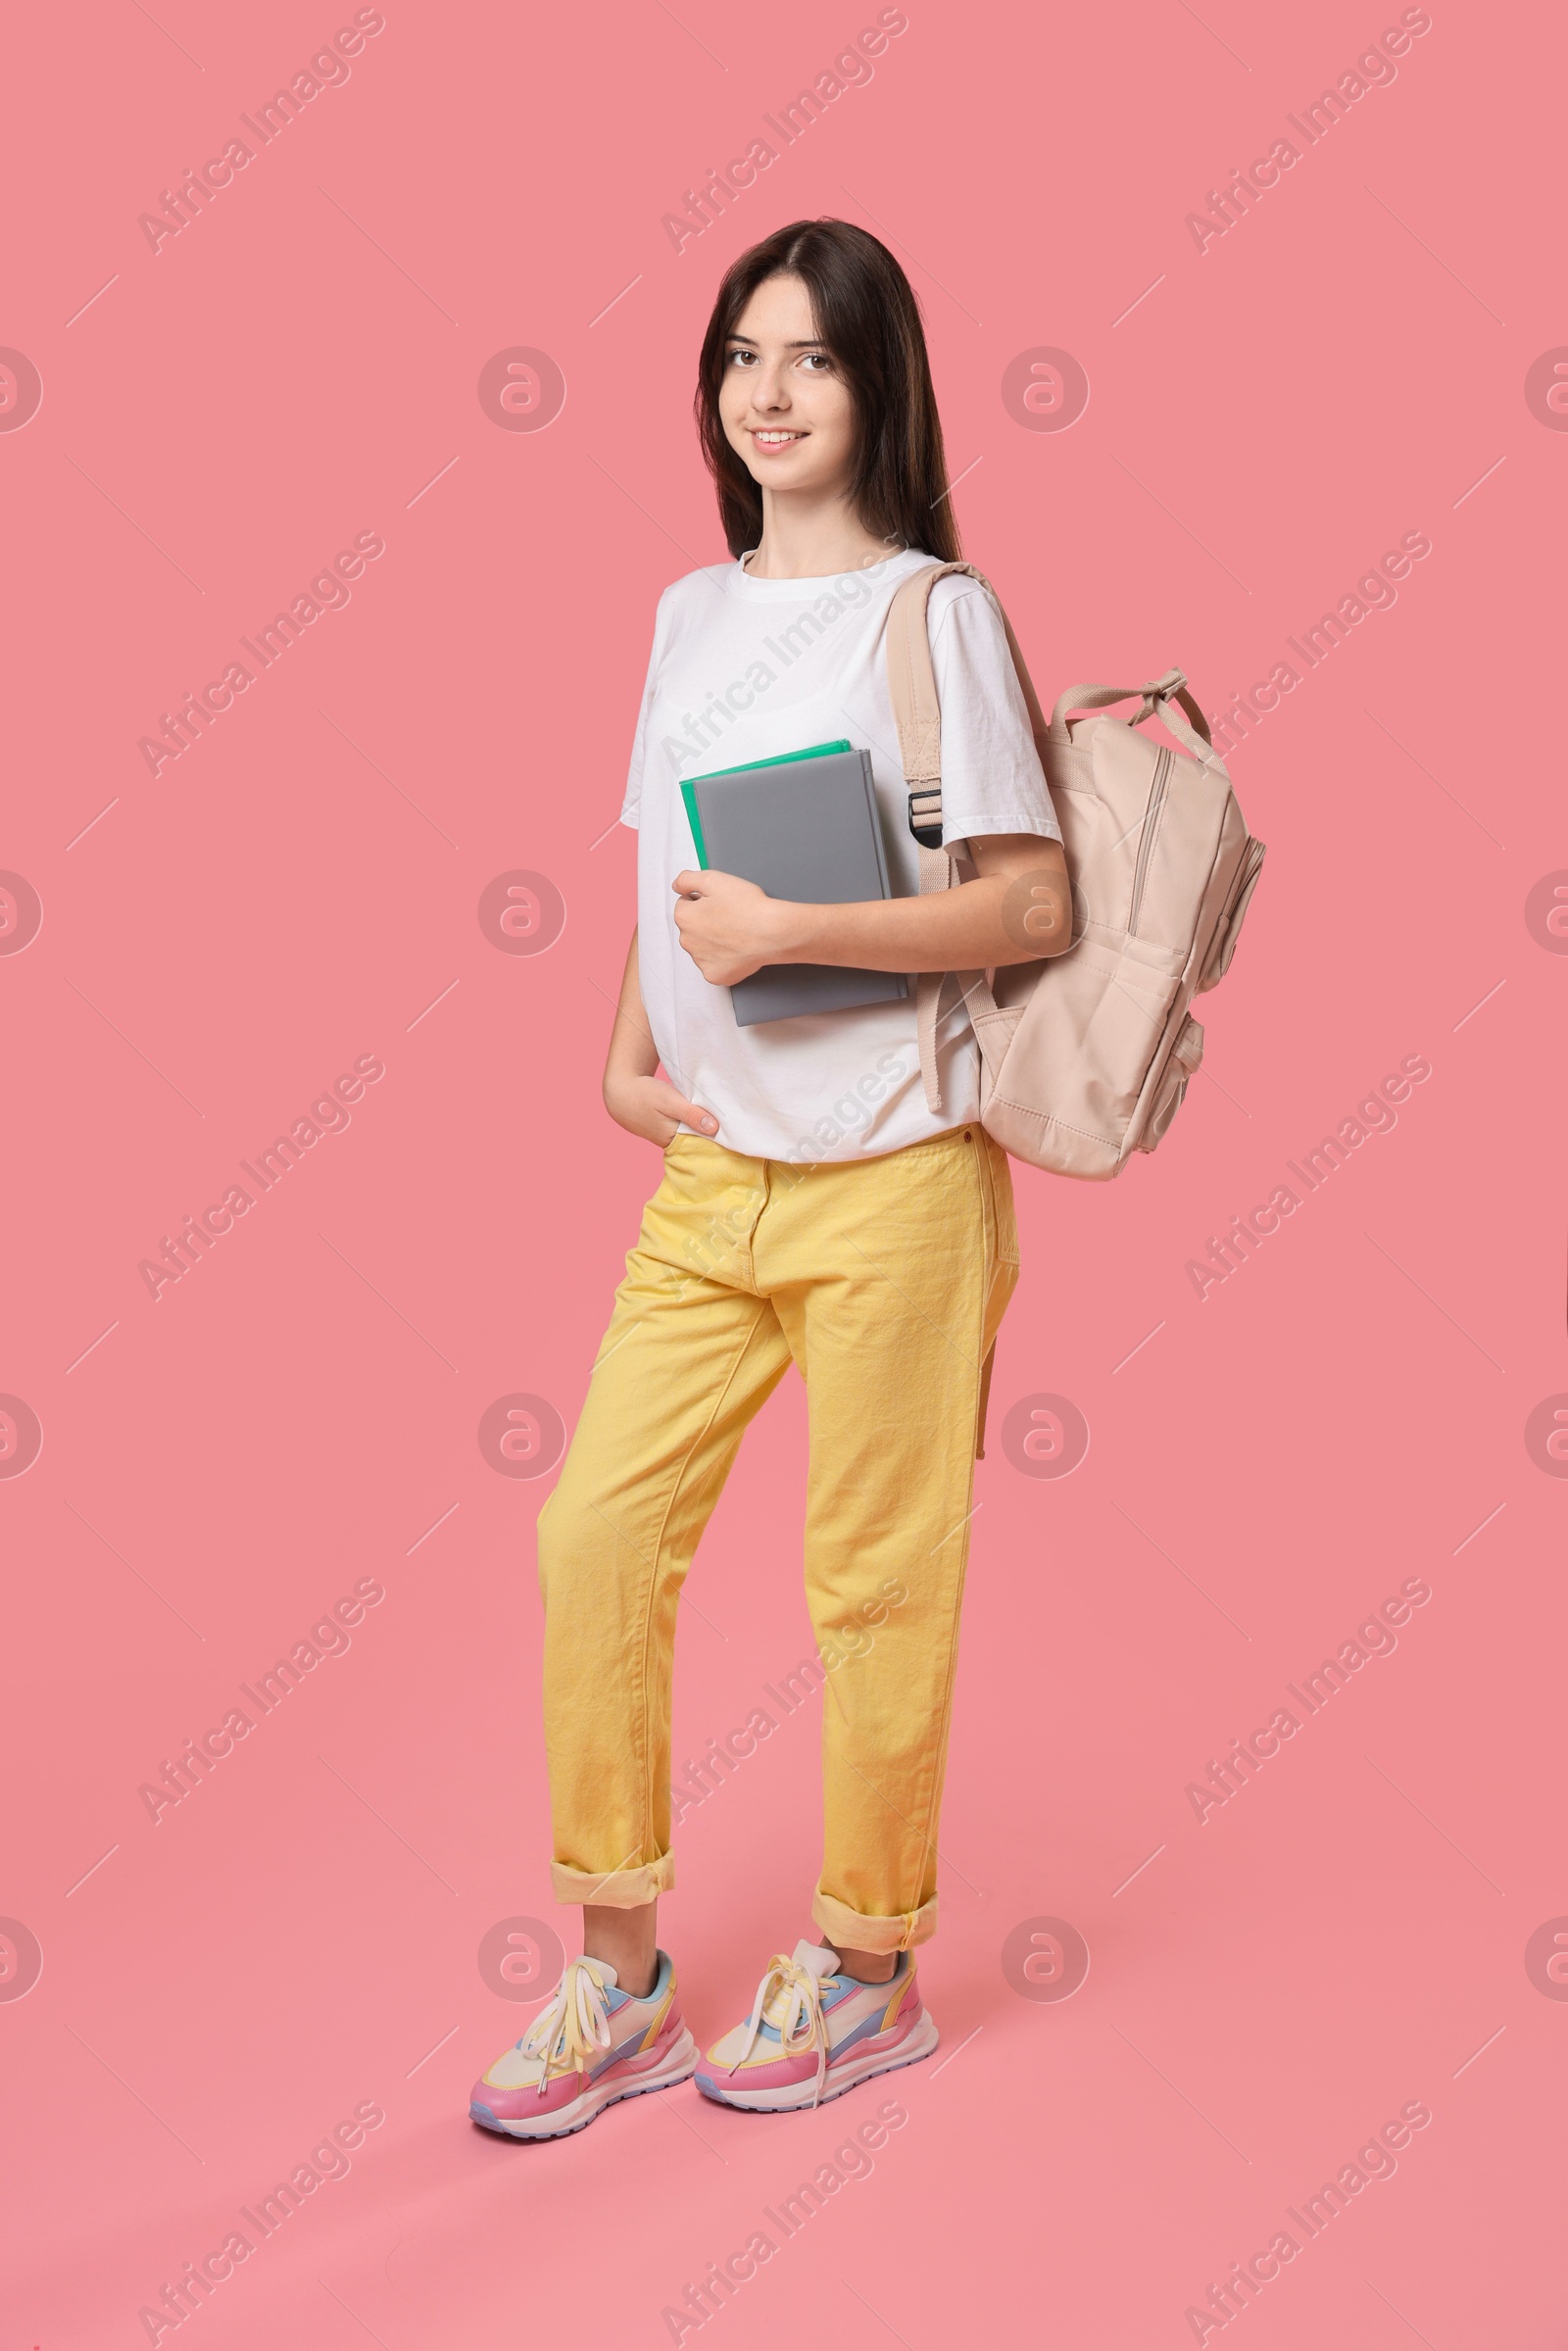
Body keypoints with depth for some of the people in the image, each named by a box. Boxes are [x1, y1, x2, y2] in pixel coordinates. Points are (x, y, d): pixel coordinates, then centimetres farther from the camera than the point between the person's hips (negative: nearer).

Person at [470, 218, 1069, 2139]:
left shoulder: (932, 612, -5)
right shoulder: (689, 612, 14)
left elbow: (1029, 904, -9)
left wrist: (794, 931, -18)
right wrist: (629, 1053, 2)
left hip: (887, 1176, -6)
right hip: (709, 1171, 6)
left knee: (876, 1581, 4)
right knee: (596, 1531, 3)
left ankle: (866, 1966, 26)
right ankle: (619, 1979, 20)